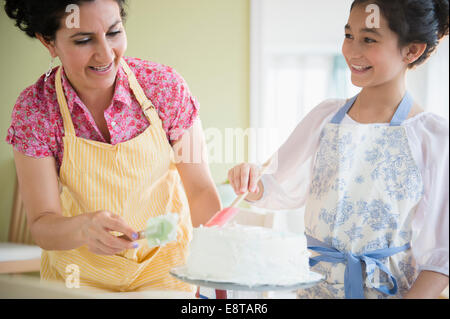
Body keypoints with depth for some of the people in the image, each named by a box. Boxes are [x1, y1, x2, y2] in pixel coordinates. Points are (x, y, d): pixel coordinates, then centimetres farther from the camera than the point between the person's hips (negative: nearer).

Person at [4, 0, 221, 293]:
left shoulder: (165, 85, -14)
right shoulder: (34, 109, -15)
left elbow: (200, 190, -8)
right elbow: (41, 225, -16)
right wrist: (83, 227, -38)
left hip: (164, 267, 0)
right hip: (81, 276, 1)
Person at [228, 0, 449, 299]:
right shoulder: (326, 117, 5)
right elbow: (285, 191, 16)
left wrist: (416, 296, -19)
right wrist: (253, 185, -5)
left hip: (390, 288, -3)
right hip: (315, 285, 3)